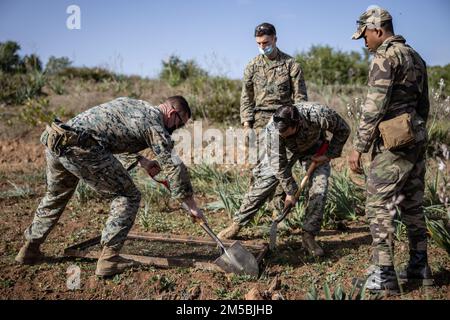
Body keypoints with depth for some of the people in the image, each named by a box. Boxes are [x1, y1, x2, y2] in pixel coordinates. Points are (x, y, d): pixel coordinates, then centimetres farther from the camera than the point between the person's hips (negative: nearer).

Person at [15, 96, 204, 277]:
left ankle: (30, 250, 41)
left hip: (53, 140, 9)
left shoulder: (131, 104, 27)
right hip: (80, 148, -9)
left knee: (55, 195, 30)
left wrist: (141, 161, 25)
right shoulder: (154, 124, 3)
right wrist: (192, 206, 8)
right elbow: (175, 166, 0)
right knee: (128, 197, 4)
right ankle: (109, 259, 2)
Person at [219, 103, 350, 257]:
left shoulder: (320, 115, -41)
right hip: (286, 150, 0)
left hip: (314, 148, 1)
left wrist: (329, 155, -19)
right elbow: (279, 165, -27)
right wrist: (290, 191, -20)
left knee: (319, 186, -15)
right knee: (263, 182, -8)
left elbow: (343, 130, -18)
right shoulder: (273, 128, -38)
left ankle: (309, 236, -5)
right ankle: (237, 224, 4)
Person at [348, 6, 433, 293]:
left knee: (379, 206, -5)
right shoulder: (416, 57, 18)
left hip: (393, 144, -9)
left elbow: (374, 106, -18)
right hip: (417, 140, 9)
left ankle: (383, 275, -4)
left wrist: (358, 147, -15)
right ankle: (420, 267, 22)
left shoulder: (386, 56, -11)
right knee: (412, 205, 15)